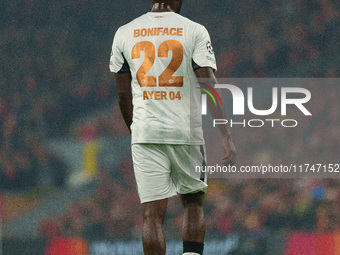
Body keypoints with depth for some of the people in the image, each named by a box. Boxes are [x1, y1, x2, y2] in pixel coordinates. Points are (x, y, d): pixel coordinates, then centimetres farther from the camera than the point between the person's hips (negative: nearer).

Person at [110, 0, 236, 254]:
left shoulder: (124, 34, 6)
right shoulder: (194, 31, -2)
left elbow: (123, 95, 12)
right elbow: (209, 87, -9)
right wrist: (226, 136, -9)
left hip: (145, 132, 1)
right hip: (188, 131, -1)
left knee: (152, 214, 0)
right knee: (194, 203, 17)